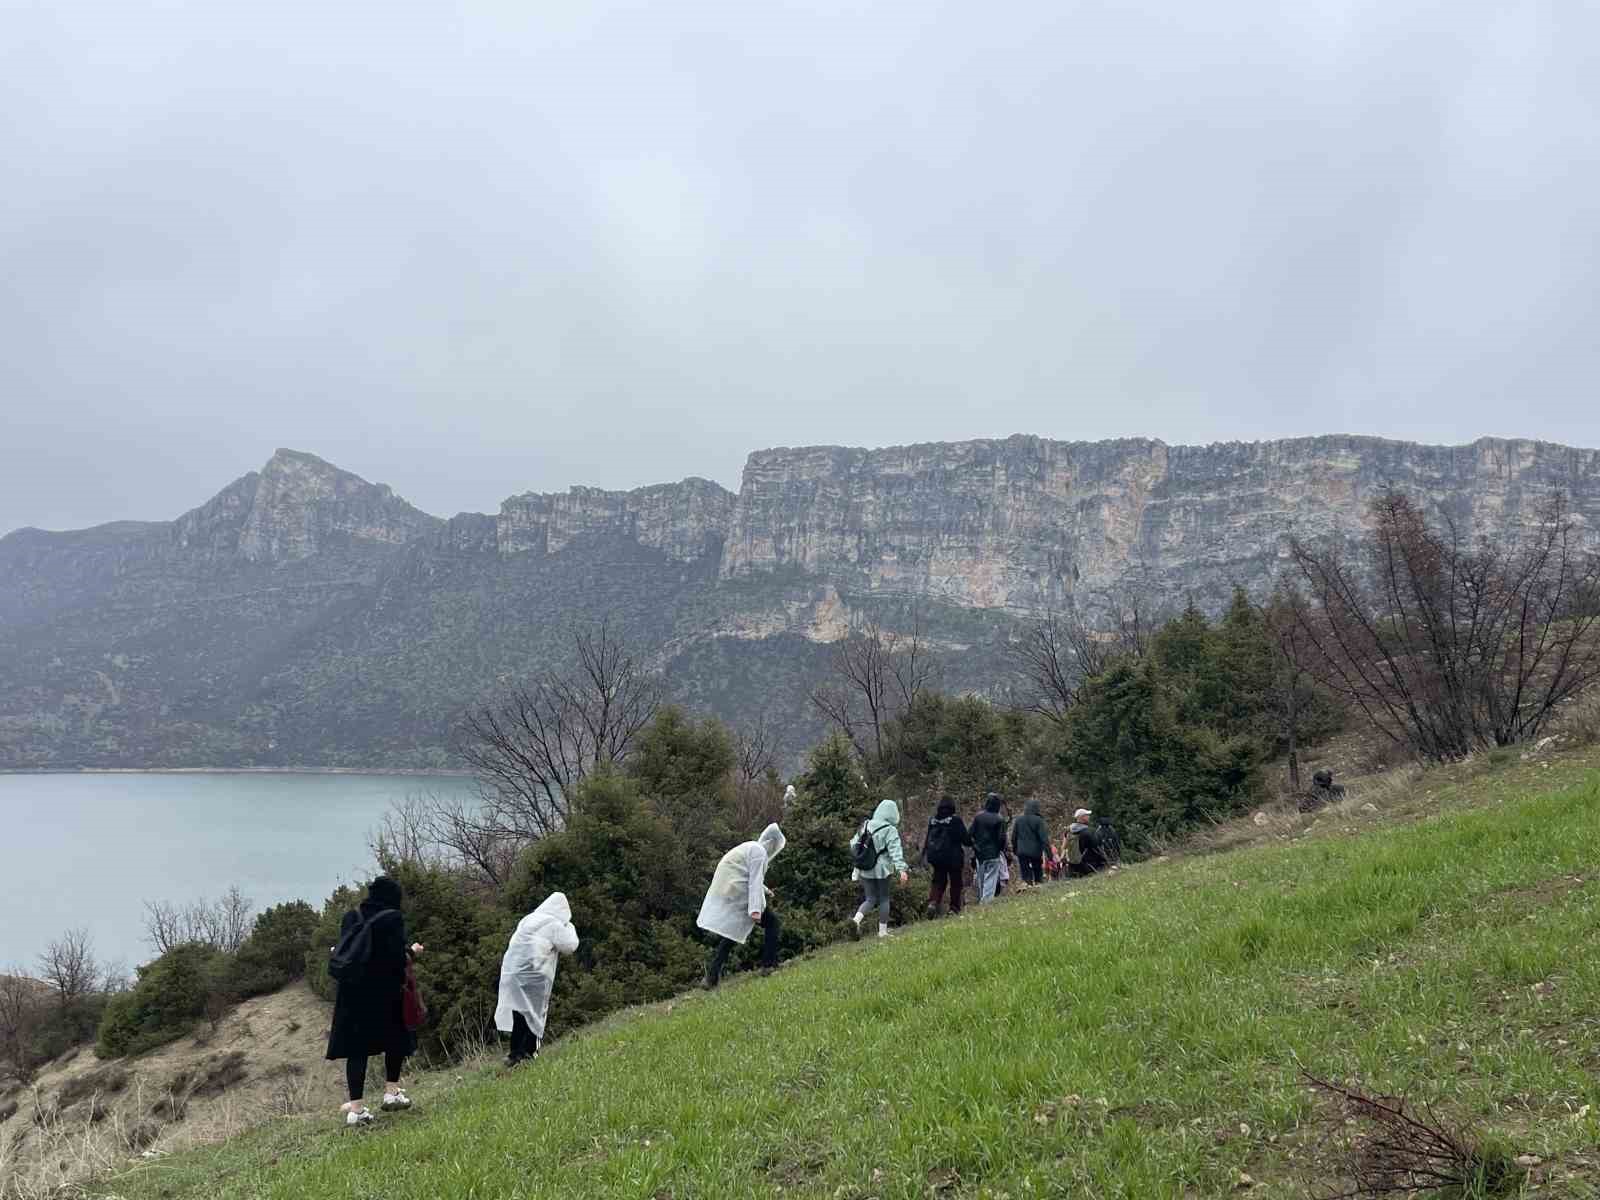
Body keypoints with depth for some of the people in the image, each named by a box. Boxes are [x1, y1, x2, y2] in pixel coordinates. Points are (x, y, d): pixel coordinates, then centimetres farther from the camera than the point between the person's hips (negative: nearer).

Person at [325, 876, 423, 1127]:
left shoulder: (351, 918, 4)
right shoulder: (393, 919, -9)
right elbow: (398, 959, -15)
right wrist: (413, 952, 6)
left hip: (352, 991, 3)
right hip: (385, 992, -3)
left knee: (356, 1045, 5)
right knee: (395, 1038, 19)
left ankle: (356, 1107, 0)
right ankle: (392, 1091, 19)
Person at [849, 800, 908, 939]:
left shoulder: (865, 826, 5)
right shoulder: (890, 830, -11)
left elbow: (853, 846, 11)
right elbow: (895, 851, -21)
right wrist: (901, 869, -27)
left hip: (865, 870, 4)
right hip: (882, 870, -4)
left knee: (870, 899, 10)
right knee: (884, 899, 11)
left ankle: (856, 919, -15)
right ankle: (883, 930, 15)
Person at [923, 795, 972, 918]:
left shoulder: (932, 820, 0)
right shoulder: (956, 820, -13)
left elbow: (928, 839, 9)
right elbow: (966, 839, -8)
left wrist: (924, 853, 20)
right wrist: (971, 842, 14)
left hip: (936, 857, 4)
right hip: (953, 857, -4)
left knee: (938, 881, 14)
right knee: (955, 882, 10)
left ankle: (932, 902, -9)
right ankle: (954, 909, 12)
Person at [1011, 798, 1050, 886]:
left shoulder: (1019, 820, 3)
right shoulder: (1038, 820, -10)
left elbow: (1013, 837, 11)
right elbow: (1044, 837, -13)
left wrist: (1014, 849, 23)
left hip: (1022, 852, 2)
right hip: (1035, 852, -2)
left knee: (1025, 875, 5)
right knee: (1038, 875, 12)